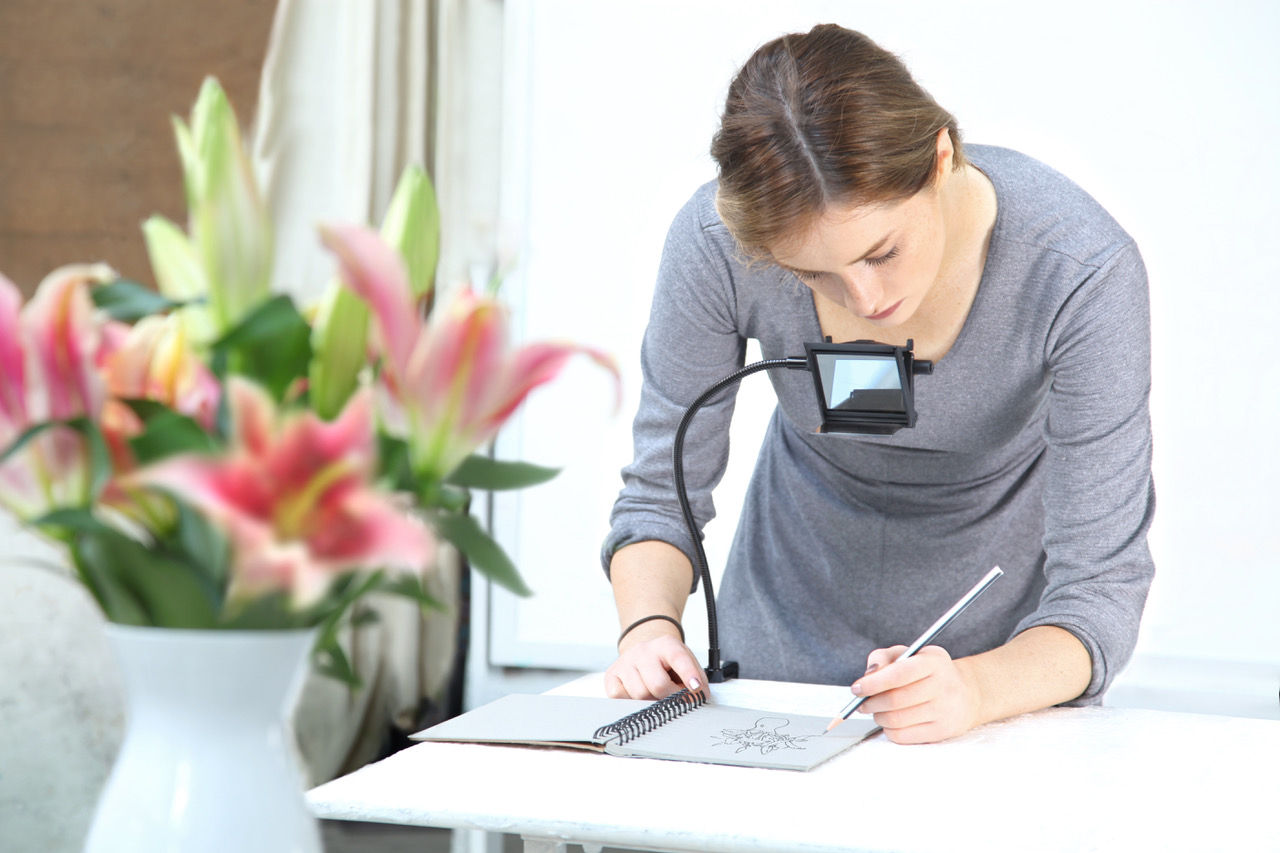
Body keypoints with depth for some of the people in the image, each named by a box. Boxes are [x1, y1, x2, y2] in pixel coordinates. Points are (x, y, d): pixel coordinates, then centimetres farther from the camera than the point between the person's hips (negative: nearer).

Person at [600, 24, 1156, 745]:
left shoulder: (1082, 270, -27)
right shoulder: (717, 240, -22)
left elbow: (1100, 585, -24)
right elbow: (663, 493, -9)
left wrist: (978, 689, -43)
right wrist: (648, 626, -28)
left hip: (1010, 654, -1)